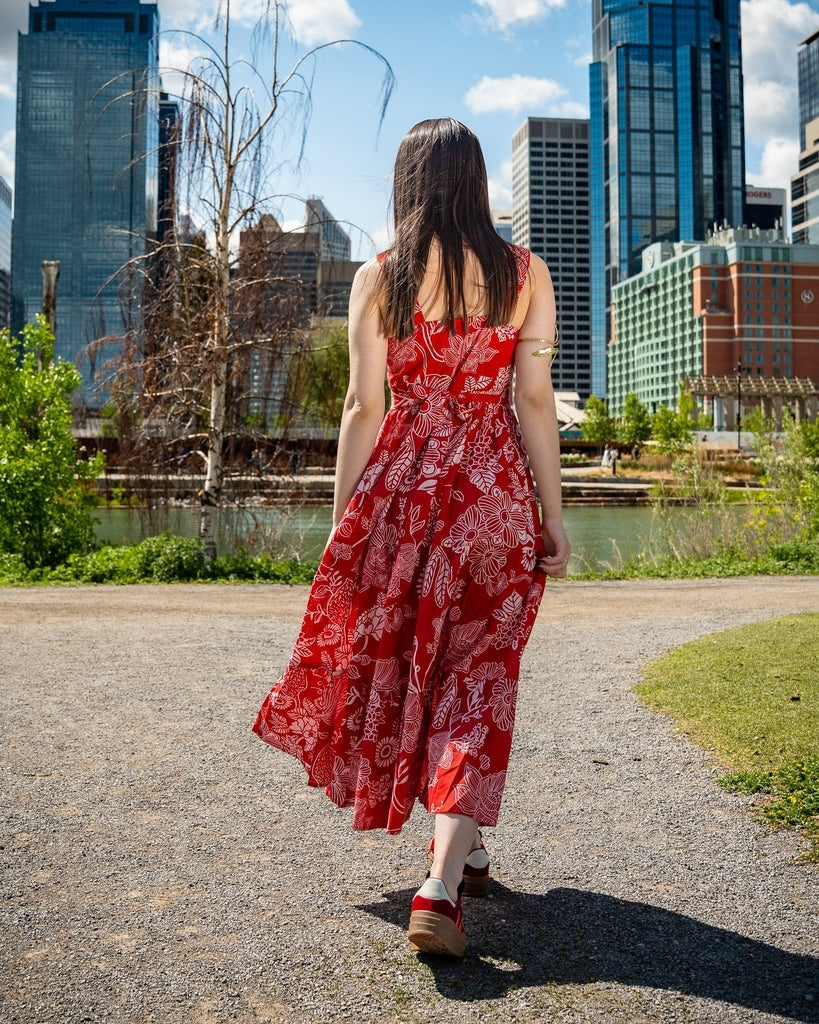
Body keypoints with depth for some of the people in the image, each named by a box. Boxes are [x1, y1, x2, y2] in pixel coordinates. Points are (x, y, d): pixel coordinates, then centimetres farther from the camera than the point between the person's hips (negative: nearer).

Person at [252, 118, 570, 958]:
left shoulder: (377, 277, 0)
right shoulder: (525, 274, 1)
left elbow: (364, 405, -3)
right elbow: (535, 401, -4)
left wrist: (343, 521, 3)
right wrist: (553, 517, 1)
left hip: (401, 486, 1)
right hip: (494, 490, 0)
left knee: (403, 664, 17)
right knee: (475, 680, 4)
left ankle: (460, 851, 32)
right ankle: (442, 882, -6)